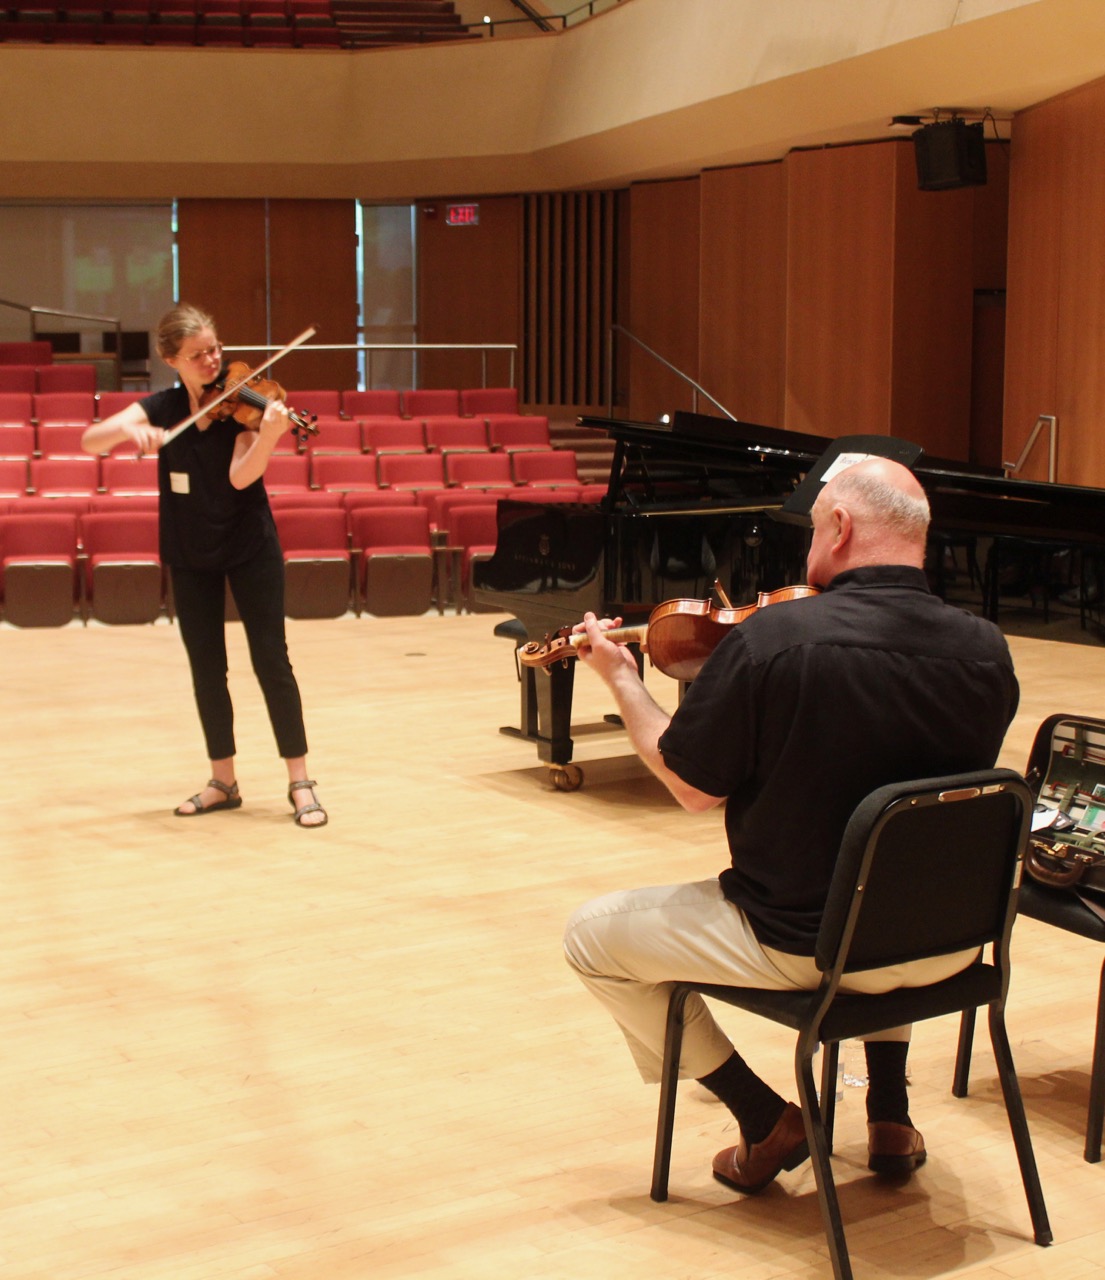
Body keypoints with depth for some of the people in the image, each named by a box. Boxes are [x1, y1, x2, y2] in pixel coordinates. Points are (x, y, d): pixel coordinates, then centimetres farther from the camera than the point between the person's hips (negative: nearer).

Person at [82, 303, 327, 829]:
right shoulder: (162, 407, -2)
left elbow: (240, 477, -25)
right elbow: (89, 441, -12)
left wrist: (269, 434, -43)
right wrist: (126, 429, -33)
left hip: (250, 547, -3)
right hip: (189, 555, 3)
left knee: (271, 661, -5)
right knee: (206, 668, 7)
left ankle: (300, 783, 0)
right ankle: (223, 781, 18)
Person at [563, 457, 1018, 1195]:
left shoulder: (773, 639, -22)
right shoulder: (986, 650, -9)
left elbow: (692, 789, -11)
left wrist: (622, 679, 4)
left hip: (801, 945, -5)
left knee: (593, 937, 15)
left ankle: (767, 1120, 14)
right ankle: (891, 1118, 34)